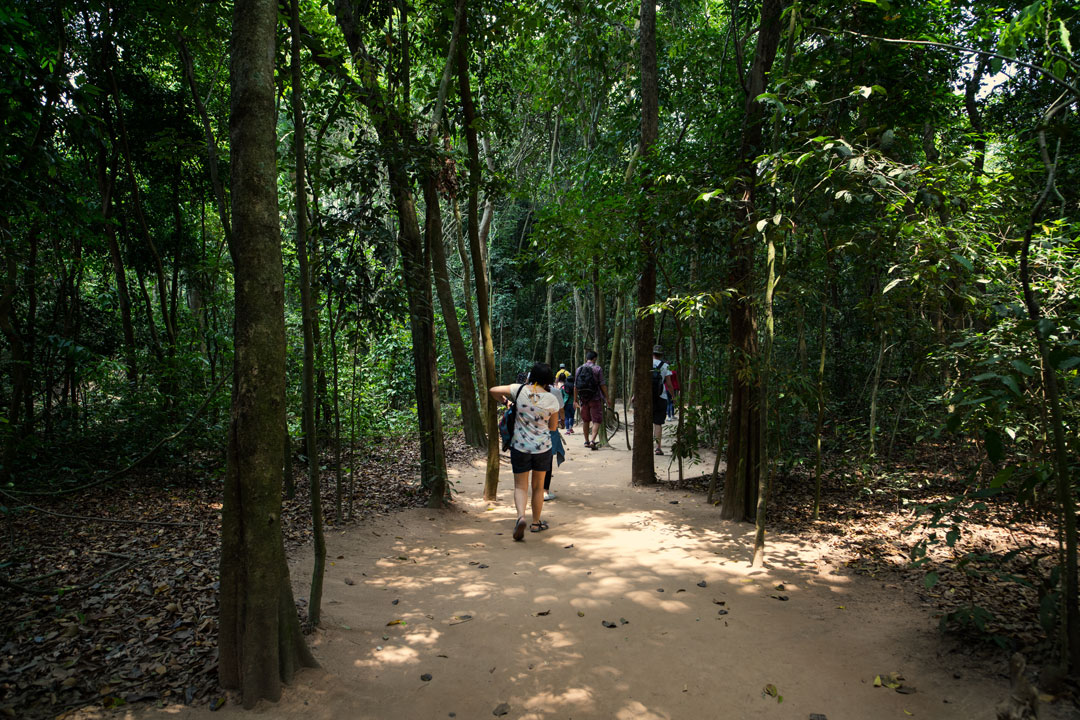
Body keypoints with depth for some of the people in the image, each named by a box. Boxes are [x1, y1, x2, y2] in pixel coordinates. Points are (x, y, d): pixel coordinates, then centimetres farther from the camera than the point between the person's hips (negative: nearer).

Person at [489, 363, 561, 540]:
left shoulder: (520, 390, -8)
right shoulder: (552, 400, -6)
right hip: (543, 447, 1)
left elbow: (493, 390, 0)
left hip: (520, 446, -1)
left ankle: (521, 516, -16)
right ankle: (536, 523, 27)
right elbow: (553, 426, 4)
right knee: (538, 487, 17)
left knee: (520, 486, 8)